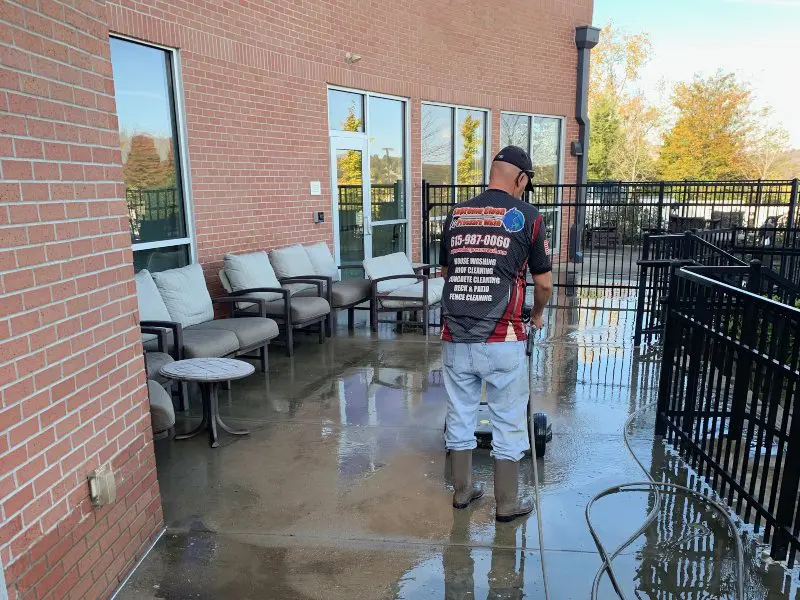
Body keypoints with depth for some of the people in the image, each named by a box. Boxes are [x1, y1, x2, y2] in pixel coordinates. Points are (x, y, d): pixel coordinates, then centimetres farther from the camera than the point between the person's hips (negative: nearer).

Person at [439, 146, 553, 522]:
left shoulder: (455, 215, 9)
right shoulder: (527, 216, -2)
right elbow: (544, 283, 4)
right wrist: (537, 314, 24)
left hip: (455, 337, 4)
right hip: (501, 340, -4)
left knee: (460, 417, 17)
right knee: (508, 423, 12)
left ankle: (463, 491, 34)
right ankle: (507, 504, 26)